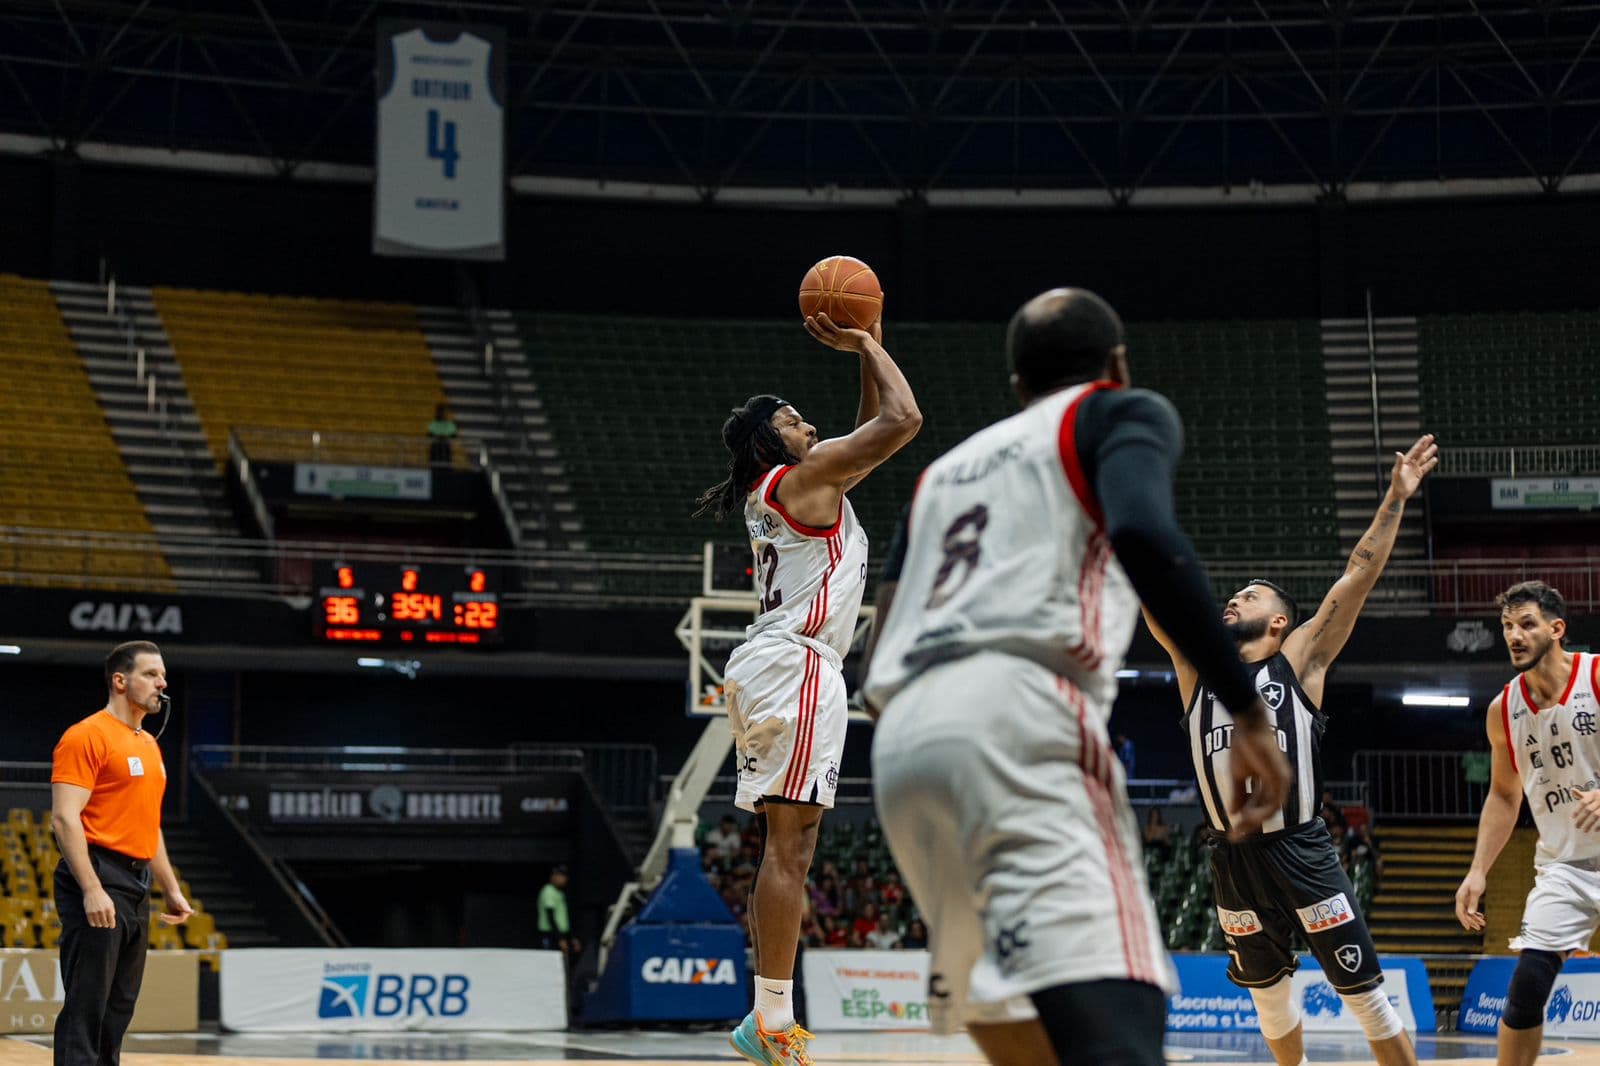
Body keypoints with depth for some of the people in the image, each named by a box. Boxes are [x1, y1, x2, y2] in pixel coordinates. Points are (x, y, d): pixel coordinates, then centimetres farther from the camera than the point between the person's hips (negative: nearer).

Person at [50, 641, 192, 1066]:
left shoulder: (149, 744, 18)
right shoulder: (87, 736, -10)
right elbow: (64, 818, -17)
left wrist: (171, 889, 21)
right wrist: (92, 890, -24)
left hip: (136, 886, 9)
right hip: (99, 877, -9)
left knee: (119, 1007, 11)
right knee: (86, 1007, -9)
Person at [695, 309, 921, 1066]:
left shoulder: (781, 489, 22)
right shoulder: (802, 477, -5)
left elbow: (876, 434, 32)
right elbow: (903, 419, -10)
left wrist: (867, 353, 26)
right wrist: (867, 346, 3)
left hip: (770, 670, 10)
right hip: (795, 667, -10)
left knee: (784, 847, 10)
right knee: (790, 848, -12)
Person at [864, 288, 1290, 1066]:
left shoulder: (947, 467, 34)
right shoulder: (1119, 413, 15)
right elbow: (1144, 535, -9)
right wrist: (1248, 708, -7)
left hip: (903, 739, 7)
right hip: (1016, 717, -7)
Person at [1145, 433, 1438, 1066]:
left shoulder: (1300, 662, 0)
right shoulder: (1195, 665, 8)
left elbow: (1359, 577, -3)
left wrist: (1395, 501, -7)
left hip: (1302, 851, -4)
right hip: (1233, 857, 4)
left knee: (1364, 994, -2)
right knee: (1268, 994, 16)